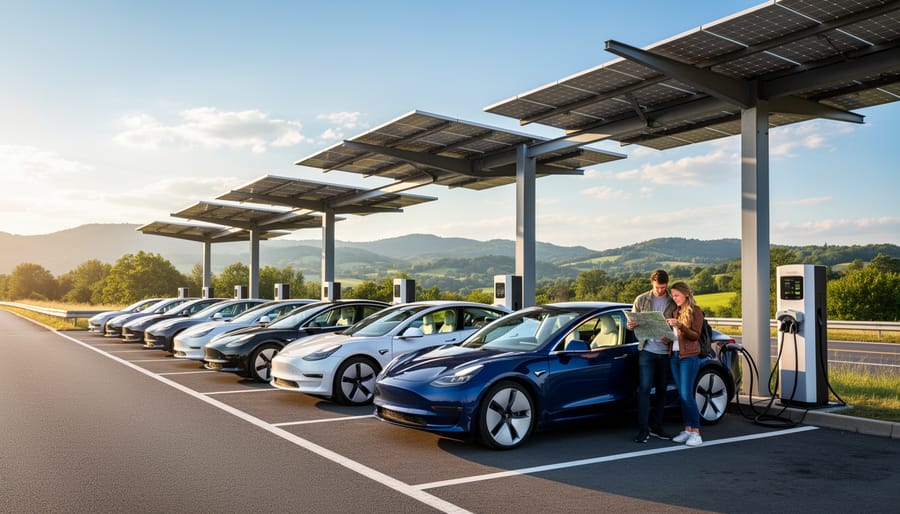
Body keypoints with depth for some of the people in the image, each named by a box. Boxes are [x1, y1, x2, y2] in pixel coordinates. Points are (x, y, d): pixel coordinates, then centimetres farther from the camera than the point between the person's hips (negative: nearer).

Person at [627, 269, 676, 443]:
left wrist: (671, 338, -15)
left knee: (661, 390, 8)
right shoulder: (641, 300, 4)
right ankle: (643, 430, -4)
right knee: (644, 388, -7)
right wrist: (630, 325, -16)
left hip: (665, 352, 2)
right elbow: (632, 323, 7)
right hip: (647, 350, -2)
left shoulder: (673, 302, 4)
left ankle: (656, 427, 19)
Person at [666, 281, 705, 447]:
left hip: (689, 356, -6)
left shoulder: (695, 311, -3)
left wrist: (680, 326, -21)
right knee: (681, 395, 6)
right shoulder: (675, 311, 14)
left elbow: (696, 335, -8)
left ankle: (696, 432, -5)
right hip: (674, 355, 6)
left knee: (687, 395, -11)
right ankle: (687, 430, 12)